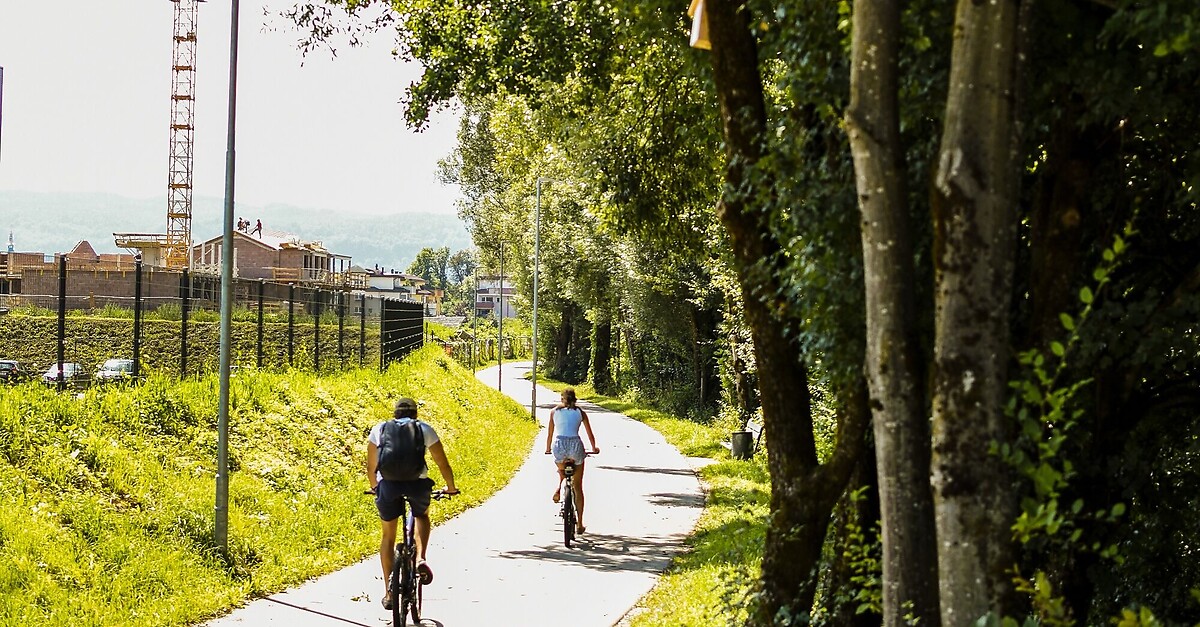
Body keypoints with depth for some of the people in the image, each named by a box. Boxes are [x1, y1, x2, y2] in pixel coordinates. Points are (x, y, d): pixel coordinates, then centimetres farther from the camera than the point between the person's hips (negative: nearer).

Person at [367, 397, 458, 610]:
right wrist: (451, 488, 38)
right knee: (422, 516, 32)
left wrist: (375, 487, 46)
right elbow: (443, 465, 21)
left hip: (388, 483, 0)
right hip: (417, 482, 0)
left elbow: (371, 467, 27)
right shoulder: (425, 430, 19)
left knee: (387, 536, 19)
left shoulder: (379, 430, 22)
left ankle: (389, 593, 17)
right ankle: (420, 559, 7)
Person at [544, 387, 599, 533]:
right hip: (575, 444, 0)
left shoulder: (554, 411, 13)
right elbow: (590, 434, 21)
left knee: (561, 471, 37)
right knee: (578, 487, 12)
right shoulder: (580, 413, 14)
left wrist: (548, 449, 34)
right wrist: (594, 448, 38)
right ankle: (580, 524, 11)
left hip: (559, 445, 0)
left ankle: (558, 488, 4)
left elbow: (550, 433, 18)